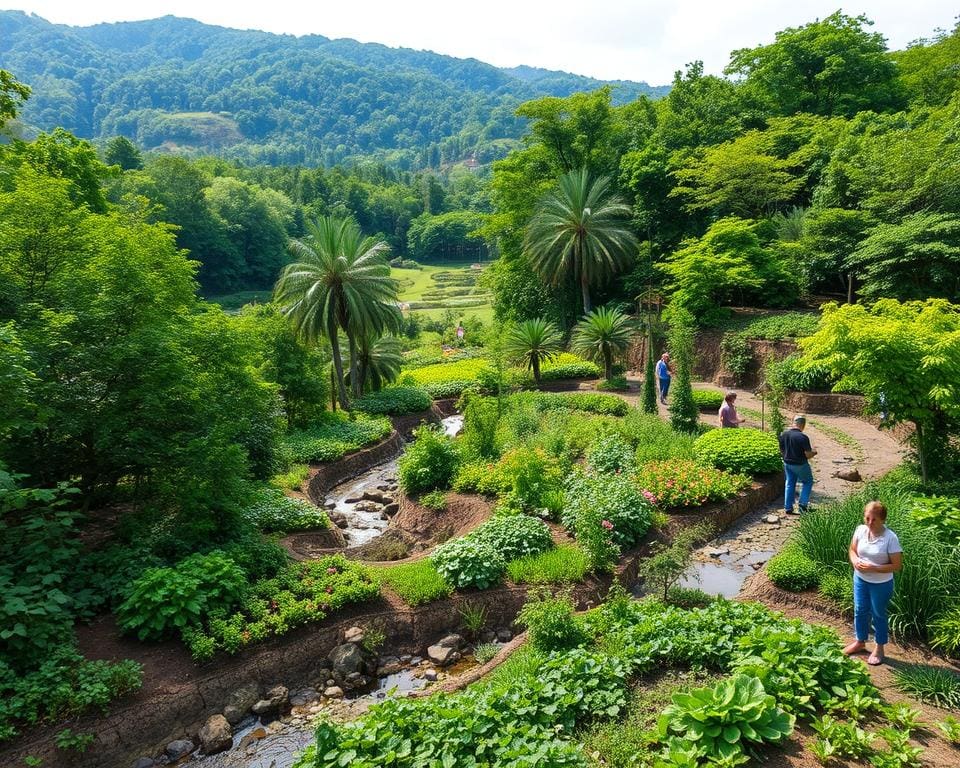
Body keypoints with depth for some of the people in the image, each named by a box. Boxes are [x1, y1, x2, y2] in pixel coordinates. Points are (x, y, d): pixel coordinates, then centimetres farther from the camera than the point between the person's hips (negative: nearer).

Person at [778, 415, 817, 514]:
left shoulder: (783, 434, -6)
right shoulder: (803, 437, -25)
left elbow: (781, 451, 4)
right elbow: (808, 455, -20)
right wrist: (814, 452, 1)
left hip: (787, 463, 5)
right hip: (800, 465, -5)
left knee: (789, 484, 17)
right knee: (807, 482, 18)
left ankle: (788, 508, 19)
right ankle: (802, 504, 13)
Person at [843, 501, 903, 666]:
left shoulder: (890, 538, -24)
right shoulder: (860, 530, -10)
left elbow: (897, 565, -18)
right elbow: (852, 550, 5)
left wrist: (874, 568, -25)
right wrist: (855, 561, -16)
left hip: (881, 584, -5)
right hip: (860, 579, 5)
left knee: (878, 615, 13)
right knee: (860, 611, 19)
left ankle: (879, 648, 34)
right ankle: (860, 642, 41)